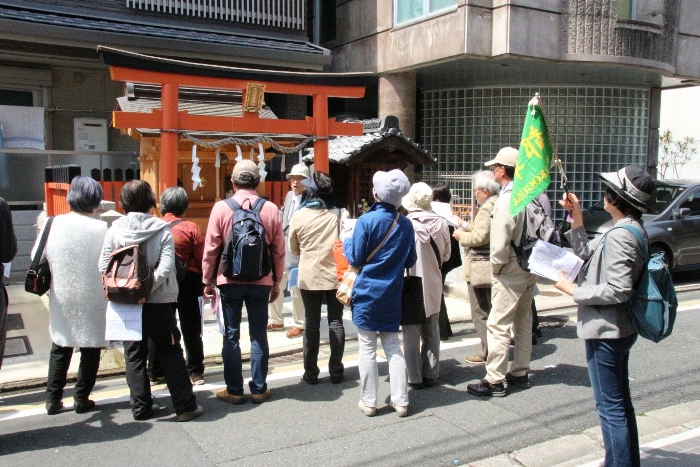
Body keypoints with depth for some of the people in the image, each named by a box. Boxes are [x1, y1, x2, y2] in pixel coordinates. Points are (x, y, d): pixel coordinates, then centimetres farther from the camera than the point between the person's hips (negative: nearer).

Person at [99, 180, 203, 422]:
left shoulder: (115, 230, -4)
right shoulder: (162, 229, -10)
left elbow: (103, 266, -6)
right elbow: (165, 268, -19)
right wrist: (147, 288, -13)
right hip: (158, 302, -2)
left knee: (134, 354, 13)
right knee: (170, 353, 8)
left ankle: (141, 407, 20)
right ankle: (185, 406, 12)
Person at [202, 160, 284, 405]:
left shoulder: (221, 208, -8)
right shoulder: (271, 209, -4)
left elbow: (211, 248, -5)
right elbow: (278, 250, 2)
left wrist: (208, 281, 7)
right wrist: (276, 281, 13)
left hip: (230, 281, -1)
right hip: (261, 281, 2)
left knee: (231, 336, 8)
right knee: (258, 334, 11)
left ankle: (234, 390, 15)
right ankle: (259, 389, 17)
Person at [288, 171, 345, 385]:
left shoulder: (299, 216, -7)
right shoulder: (337, 214, -7)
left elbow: (294, 249, 5)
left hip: (309, 276, 0)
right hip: (335, 275, 1)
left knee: (312, 324, 8)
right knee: (336, 322, 9)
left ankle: (311, 372, 13)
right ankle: (336, 371, 13)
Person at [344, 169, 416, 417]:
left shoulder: (366, 221, -14)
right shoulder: (406, 224, -1)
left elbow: (355, 259, -8)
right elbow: (410, 261, 8)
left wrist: (346, 242, 10)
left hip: (367, 293, -4)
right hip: (392, 295, 4)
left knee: (367, 348, 6)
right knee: (393, 347, 13)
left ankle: (369, 402, 13)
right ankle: (400, 401, 16)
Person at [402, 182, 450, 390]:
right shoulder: (441, 224, -7)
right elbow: (445, 255, 5)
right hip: (433, 285, 4)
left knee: (412, 334, 8)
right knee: (431, 332, 16)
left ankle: (415, 377, 12)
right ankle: (430, 374, 23)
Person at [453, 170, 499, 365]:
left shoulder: (487, 208, -18)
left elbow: (480, 237, -25)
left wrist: (461, 236, -9)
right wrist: (465, 225, 17)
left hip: (480, 269, -10)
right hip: (493, 268, 10)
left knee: (480, 312, -2)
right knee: (491, 311, 18)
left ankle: (486, 353, 3)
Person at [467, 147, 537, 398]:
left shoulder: (506, 200, -19)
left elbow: (500, 243, -22)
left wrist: (496, 267, -7)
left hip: (511, 271, -9)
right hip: (530, 268, 9)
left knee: (498, 325, -3)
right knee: (523, 321, 17)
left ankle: (494, 381, 2)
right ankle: (520, 373, 28)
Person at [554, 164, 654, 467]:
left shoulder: (619, 235, -23)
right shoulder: (634, 229, 8)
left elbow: (617, 291, -27)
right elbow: (588, 256, 12)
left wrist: (572, 290, -17)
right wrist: (577, 218, 7)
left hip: (606, 332, -11)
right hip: (621, 329, 11)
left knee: (611, 408, 1)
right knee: (620, 403, 22)